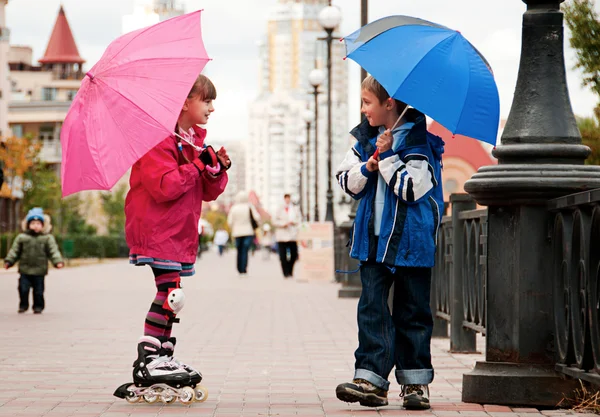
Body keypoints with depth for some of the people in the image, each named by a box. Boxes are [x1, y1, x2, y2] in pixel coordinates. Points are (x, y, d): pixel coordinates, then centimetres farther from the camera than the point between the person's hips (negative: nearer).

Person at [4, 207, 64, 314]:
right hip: (25, 270, 1)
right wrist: (8, 261, -4)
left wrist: (58, 261, -18)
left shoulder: (47, 238, 1)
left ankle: (38, 306, 18)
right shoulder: (22, 238, 4)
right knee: (23, 289, -1)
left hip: (39, 270, -1)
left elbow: (53, 251, -4)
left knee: (38, 291, 5)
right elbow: (15, 250, 6)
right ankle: (23, 305, 16)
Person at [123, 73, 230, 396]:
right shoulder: (159, 139, -13)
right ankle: (148, 360, -11)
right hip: (156, 232, -9)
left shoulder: (196, 141, 16)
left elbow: (208, 192, 17)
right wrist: (199, 165, -19)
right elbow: (163, 186, -24)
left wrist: (218, 170, -3)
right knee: (170, 293, -14)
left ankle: (163, 356, 19)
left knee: (171, 295, 11)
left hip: (181, 233, 10)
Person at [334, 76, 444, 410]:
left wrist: (387, 157, -17)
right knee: (372, 307, -3)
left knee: (412, 311, 5)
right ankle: (372, 379, -5)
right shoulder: (365, 138, 10)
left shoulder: (418, 140, -9)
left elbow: (411, 188, -17)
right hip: (374, 239, 5)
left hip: (410, 241, -5)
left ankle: (416, 381, 13)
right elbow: (347, 182, 9)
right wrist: (369, 165, -8)